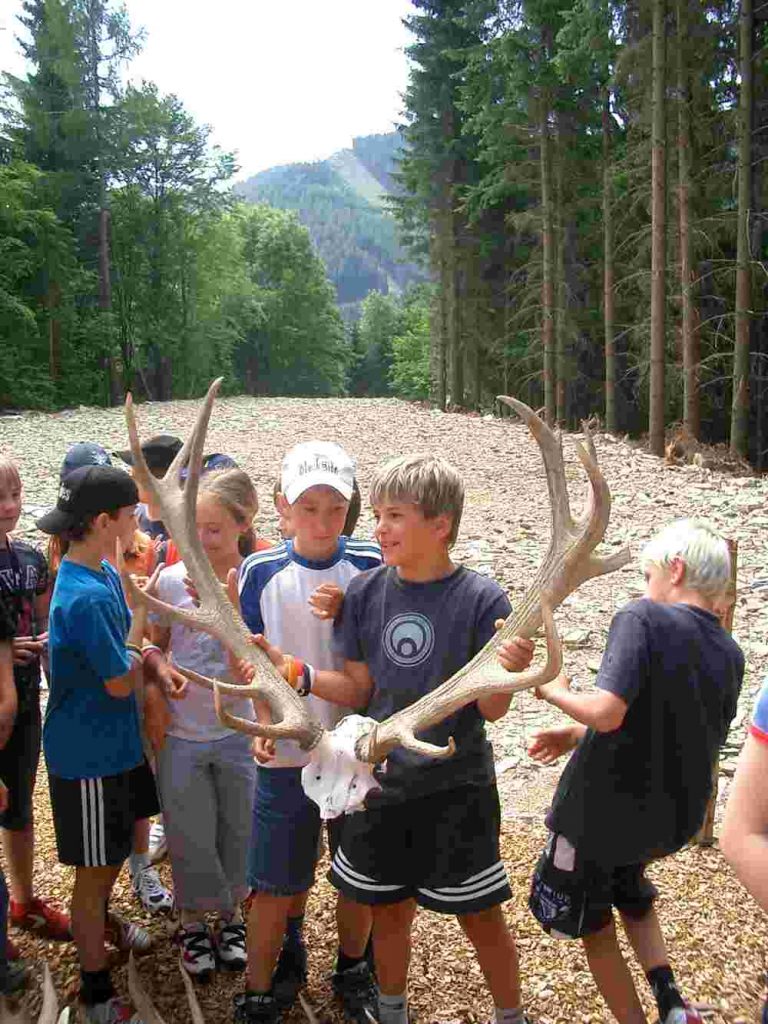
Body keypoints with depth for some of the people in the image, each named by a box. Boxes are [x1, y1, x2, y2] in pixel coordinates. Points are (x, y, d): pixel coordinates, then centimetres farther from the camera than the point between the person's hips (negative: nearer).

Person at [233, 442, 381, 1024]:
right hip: (286, 750, 0)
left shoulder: (369, 566, -7)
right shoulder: (262, 572, -7)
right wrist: (262, 724, -13)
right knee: (275, 882, 8)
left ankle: (353, 969, 41)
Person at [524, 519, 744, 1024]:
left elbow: (607, 712, -33)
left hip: (600, 810, -6)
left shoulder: (643, 619, -21)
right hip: (672, 818, 7)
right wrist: (576, 735, 13)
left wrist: (555, 692, -13)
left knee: (595, 927, 18)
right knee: (632, 897, 33)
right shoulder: (730, 655, 1)